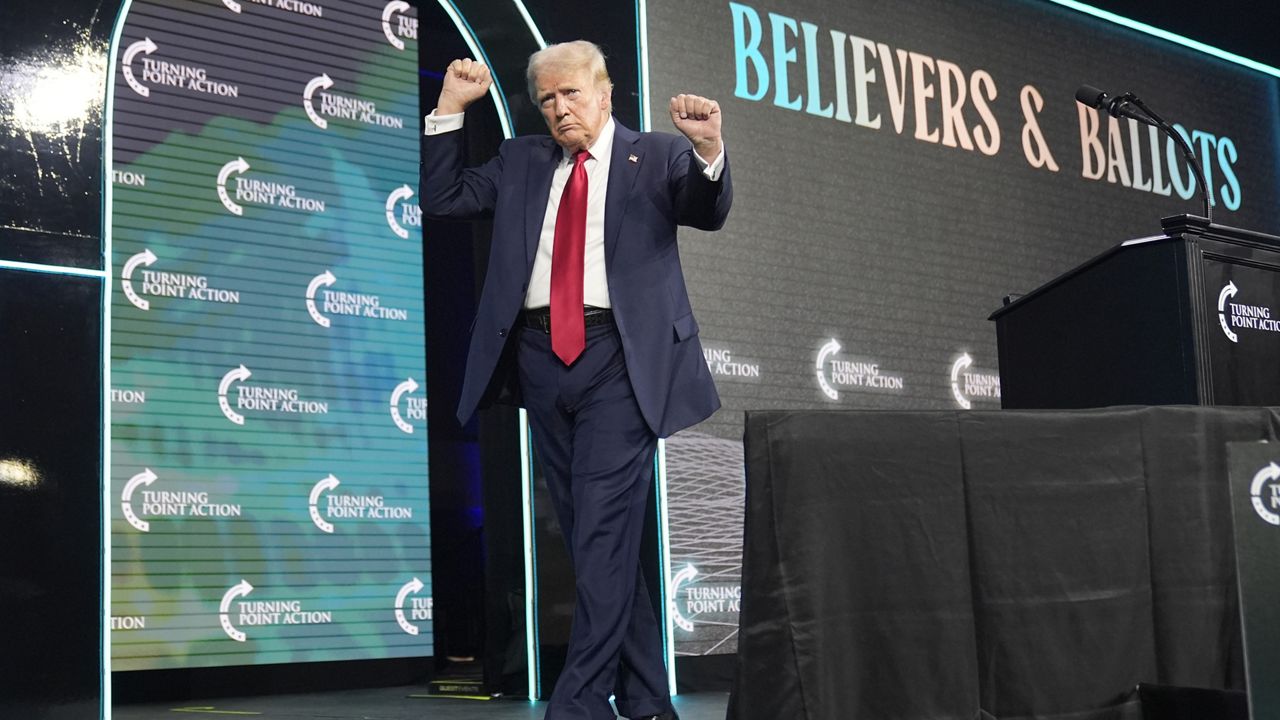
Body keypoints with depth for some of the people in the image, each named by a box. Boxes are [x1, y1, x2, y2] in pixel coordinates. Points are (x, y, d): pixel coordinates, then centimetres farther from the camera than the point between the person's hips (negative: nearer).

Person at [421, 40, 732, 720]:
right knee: (592, 538, 9)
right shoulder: (521, 161, 18)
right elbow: (441, 198, 17)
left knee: (605, 530, -11)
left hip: (617, 358, -5)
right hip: (540, 357, 5)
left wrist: (709, 151, -29)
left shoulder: (657, 156, 6)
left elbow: (709, 212, -9)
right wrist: (450, 107, 8)